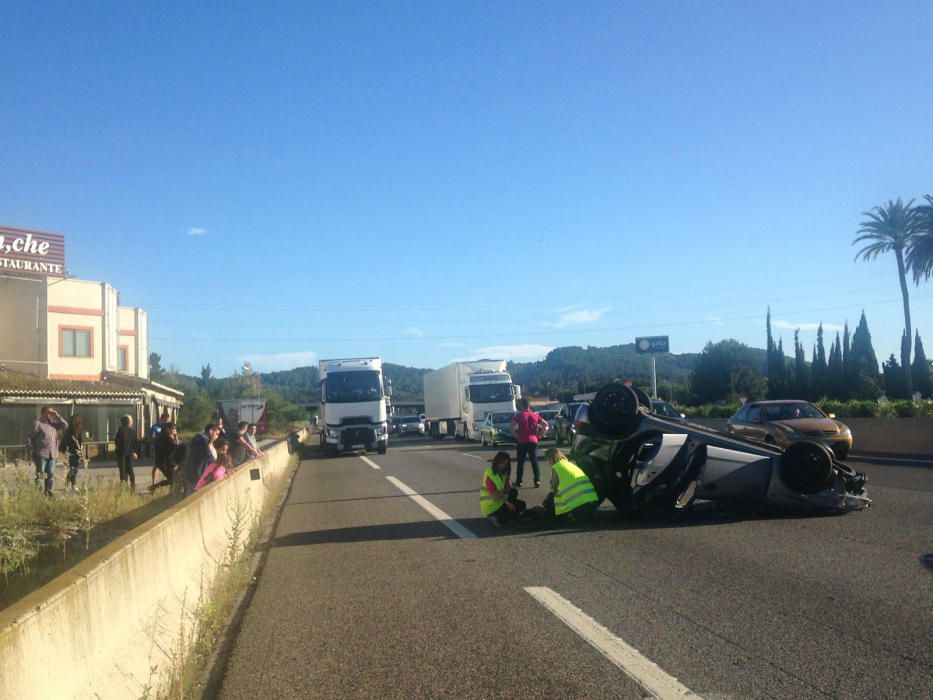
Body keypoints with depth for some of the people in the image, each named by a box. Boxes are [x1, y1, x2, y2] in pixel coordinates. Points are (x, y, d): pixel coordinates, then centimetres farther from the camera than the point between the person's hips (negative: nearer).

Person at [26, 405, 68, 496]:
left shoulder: (52, 423, 16)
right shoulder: (37, 423, -3)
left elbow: (65, 425, 12)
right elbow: (29, 437, -4)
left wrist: (57, 416, 3)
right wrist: (32, 450, -10)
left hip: (52, 454, 6)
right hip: (41, 454, -6)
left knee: (51, 474, 7)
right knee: (39, 474, -5)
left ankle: (48, 492, 15)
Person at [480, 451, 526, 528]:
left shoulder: (503, 473, 8)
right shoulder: (489, 475, -19)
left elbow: (508, 489, 0)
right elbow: (494, 493, -25)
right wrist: (506, 502, -30)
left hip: (500, 501, 9)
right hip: (490, 506, -9)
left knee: (521, 505, -1)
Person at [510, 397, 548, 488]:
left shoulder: (519, 415, -4)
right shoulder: (535, 415, 7)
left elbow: (511, 426, -15)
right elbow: (545, 424, 3)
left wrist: (515, 435, -5)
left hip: (522, 442, -2)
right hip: (533, 441, 3)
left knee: (521, 462, 7)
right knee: (534, 461, 7)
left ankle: (518, 482, 10)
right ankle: (537, 481, 0)